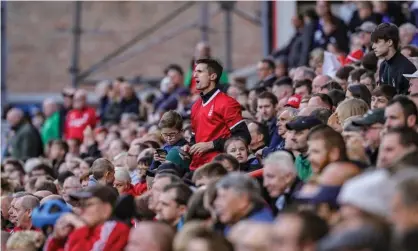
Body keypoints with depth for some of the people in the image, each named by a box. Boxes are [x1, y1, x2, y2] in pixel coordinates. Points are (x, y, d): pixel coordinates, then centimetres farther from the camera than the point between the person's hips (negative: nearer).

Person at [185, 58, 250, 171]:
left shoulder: (226, 103, -6)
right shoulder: (196, 106, 18)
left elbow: (243, 136, -13)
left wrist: (210, 145, -15)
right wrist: (189, 147, 7)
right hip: (196, 167, 7)